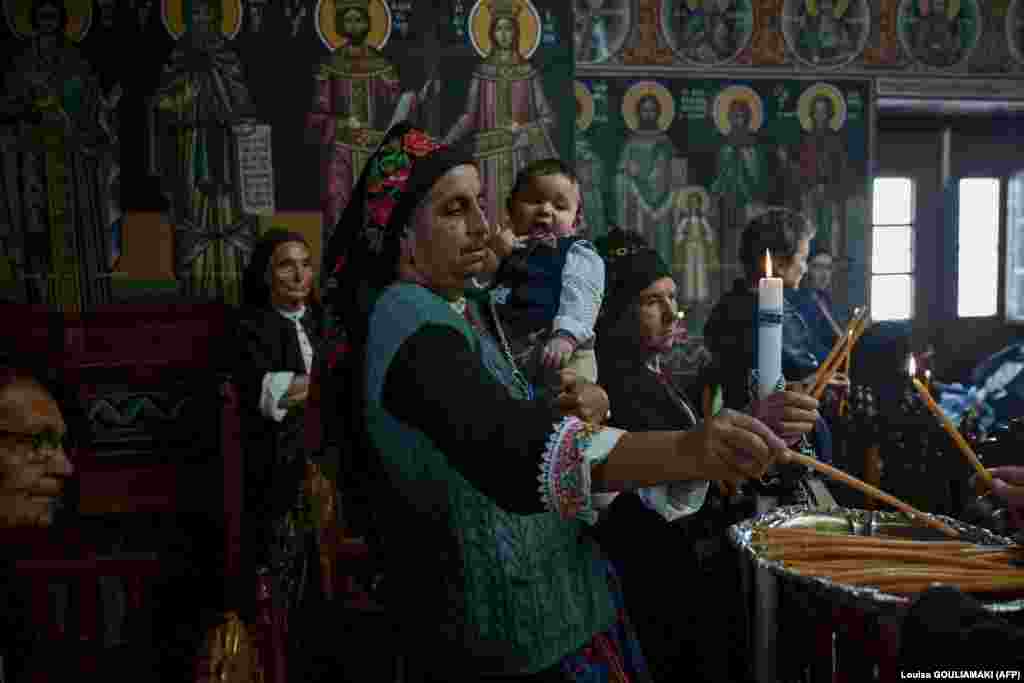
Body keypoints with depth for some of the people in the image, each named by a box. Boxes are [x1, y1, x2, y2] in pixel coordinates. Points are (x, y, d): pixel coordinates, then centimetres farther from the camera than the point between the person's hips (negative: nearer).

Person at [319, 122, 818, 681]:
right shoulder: (413, 327, -25)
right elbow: (506, 449, -43)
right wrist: (685, 452, -55)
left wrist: (576, 410, -10)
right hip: (508, 636, -9)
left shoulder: (457, 307, 8)